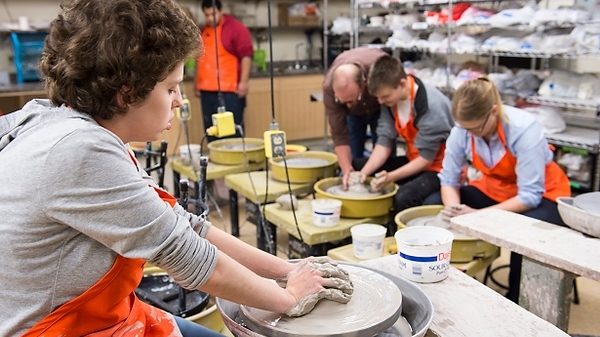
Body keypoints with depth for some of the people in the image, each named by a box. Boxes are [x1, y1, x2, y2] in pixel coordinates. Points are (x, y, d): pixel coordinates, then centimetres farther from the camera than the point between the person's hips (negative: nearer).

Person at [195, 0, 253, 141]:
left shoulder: (236, 28, -4)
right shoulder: (203, 31, 17)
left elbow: (246, 56, -10)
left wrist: (243, 82, -17)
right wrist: (197, 84, 20)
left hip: (229, 91, -7)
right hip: (207, 91, 7)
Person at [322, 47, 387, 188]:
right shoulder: (329, 86, -37)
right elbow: (339, 134, -29)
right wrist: (347, 170, -38)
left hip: (381, 106, -1)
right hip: (353, 113, 1)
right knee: (352, 156, -5)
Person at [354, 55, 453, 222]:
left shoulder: (431, 106, -28)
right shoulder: (391, 98, -8)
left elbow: (426, 158, -22)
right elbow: (384, 141, -9)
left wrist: (390, 177, -30)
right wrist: (364, 172, -22)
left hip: (440, 166, -8)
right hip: (414, 160, 8)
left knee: (403, 198, -35)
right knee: (356, 168, 1)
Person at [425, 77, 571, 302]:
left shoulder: (524, 129, -30)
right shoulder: (462, 130, -18)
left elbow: (529, 196, -30)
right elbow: (449, 180, -12)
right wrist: (454, 209, -33)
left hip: (542, 195, -5)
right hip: (493, 189, 5)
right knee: (432, 204, -12)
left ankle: (515, 300, -12)